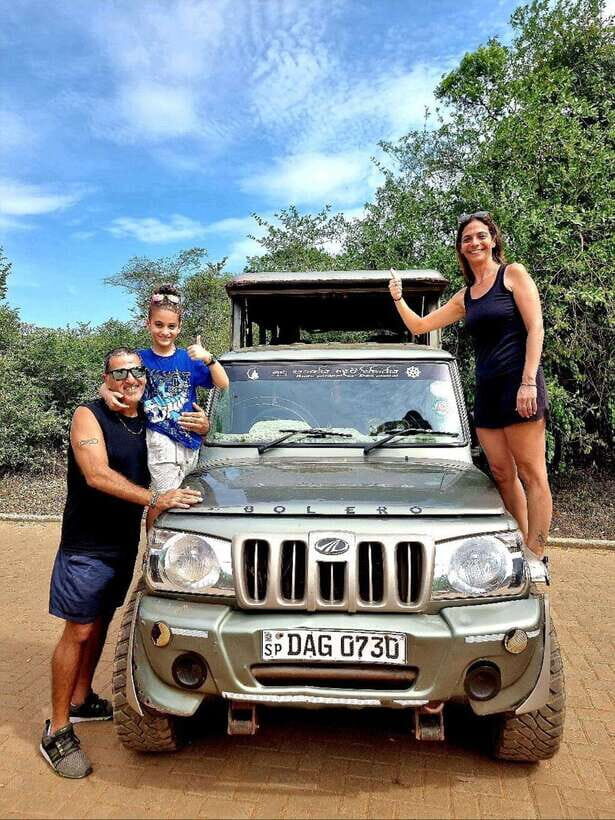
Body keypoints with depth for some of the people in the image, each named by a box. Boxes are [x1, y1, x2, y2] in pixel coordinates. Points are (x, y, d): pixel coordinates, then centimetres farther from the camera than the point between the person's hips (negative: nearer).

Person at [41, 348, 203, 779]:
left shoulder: (149, 421, 6)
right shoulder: (89, 416, -12)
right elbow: (97, 475, -25)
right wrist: (153, 499, -36)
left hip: (125, 544, 6)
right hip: (87, 545, -6)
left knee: (100, 623, 18)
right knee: (79, 631, -3)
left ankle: (82, 700, 36)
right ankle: (57, 731, 9)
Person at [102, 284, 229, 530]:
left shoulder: (188, 359, 6)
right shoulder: (140, 359, 3)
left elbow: (223, 384, 0)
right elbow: (107, 384, 4)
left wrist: (208, 358, -16)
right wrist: (107, 394, -19)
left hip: (190, 443, 3)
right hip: (160, 442, -2)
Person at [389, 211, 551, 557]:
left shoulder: (513, 274, 1)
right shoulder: (465, 297, 18)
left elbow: (535, 328, -7)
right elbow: (420, 325, 23)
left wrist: (528, 382, -16)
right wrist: (398, 298, 8)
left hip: (518, 383, -7)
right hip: (486, 389, 7)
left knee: (531, 474, -5)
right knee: (502, 473, 6)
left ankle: (536, 557, -1)